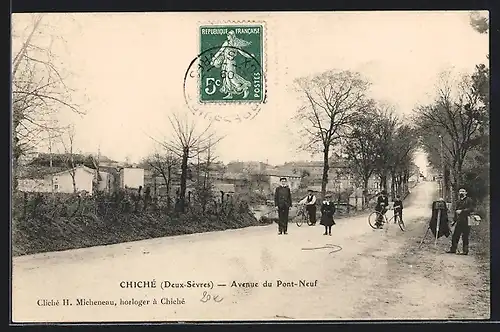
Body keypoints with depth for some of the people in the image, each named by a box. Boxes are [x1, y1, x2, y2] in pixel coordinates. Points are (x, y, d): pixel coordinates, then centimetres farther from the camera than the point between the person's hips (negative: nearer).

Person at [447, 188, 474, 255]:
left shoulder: (468, 200, -2)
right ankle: (453, 249, 13)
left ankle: (465, 251, 3)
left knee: (465, 236, -3)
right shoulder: (459, 201, 19)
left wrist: (462, 211, -17)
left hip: (466, 221, -7)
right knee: (455, 235, 6)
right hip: (459, 221, 7)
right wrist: (454, 220, 20)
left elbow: (470, 209, -13)